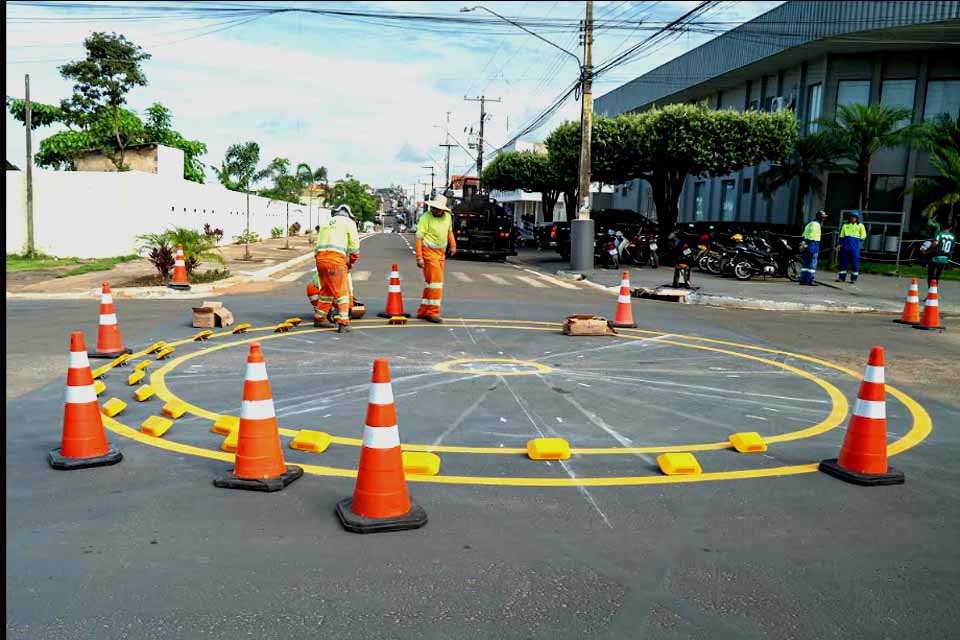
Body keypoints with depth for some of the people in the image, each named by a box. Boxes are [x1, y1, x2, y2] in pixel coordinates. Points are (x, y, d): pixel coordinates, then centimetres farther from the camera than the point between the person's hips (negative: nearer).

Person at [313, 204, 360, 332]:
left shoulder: (325, 223, 27)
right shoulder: (349, 222, 10)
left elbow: (319, 244, 22)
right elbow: (354, 244, 2)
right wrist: (351, 262, 13)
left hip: (320, 259, 6)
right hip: (336, 259, -6)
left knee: (326, 290, 20)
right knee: (342, 292, -1)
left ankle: (319, 318, 27)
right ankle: (343, 323, -7)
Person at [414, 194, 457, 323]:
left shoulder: (448, 217, 5)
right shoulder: (426, 218, -14)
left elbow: (449, 231, 24)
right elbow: (418, 238, -16)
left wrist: (453, 245, 13)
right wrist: (419, 257, -21)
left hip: (441, 253, 7)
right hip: (429, 252, -7)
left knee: (430, 283, 11)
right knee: (436, 281, -10)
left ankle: (423, 311, 19)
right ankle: (433, 312, -4)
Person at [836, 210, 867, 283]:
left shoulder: (860, 226, 4)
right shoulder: (845, 225, 11)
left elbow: (863, 237, 9)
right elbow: (842, 236, 12)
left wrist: (856, 241, 0)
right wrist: (840, 244, 3)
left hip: (855, 247, -2)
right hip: (845, 246, 2)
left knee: (855, 262, -2)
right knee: (843, 262, 4)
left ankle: (853, 278, 3)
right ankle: (842, 277, 10)